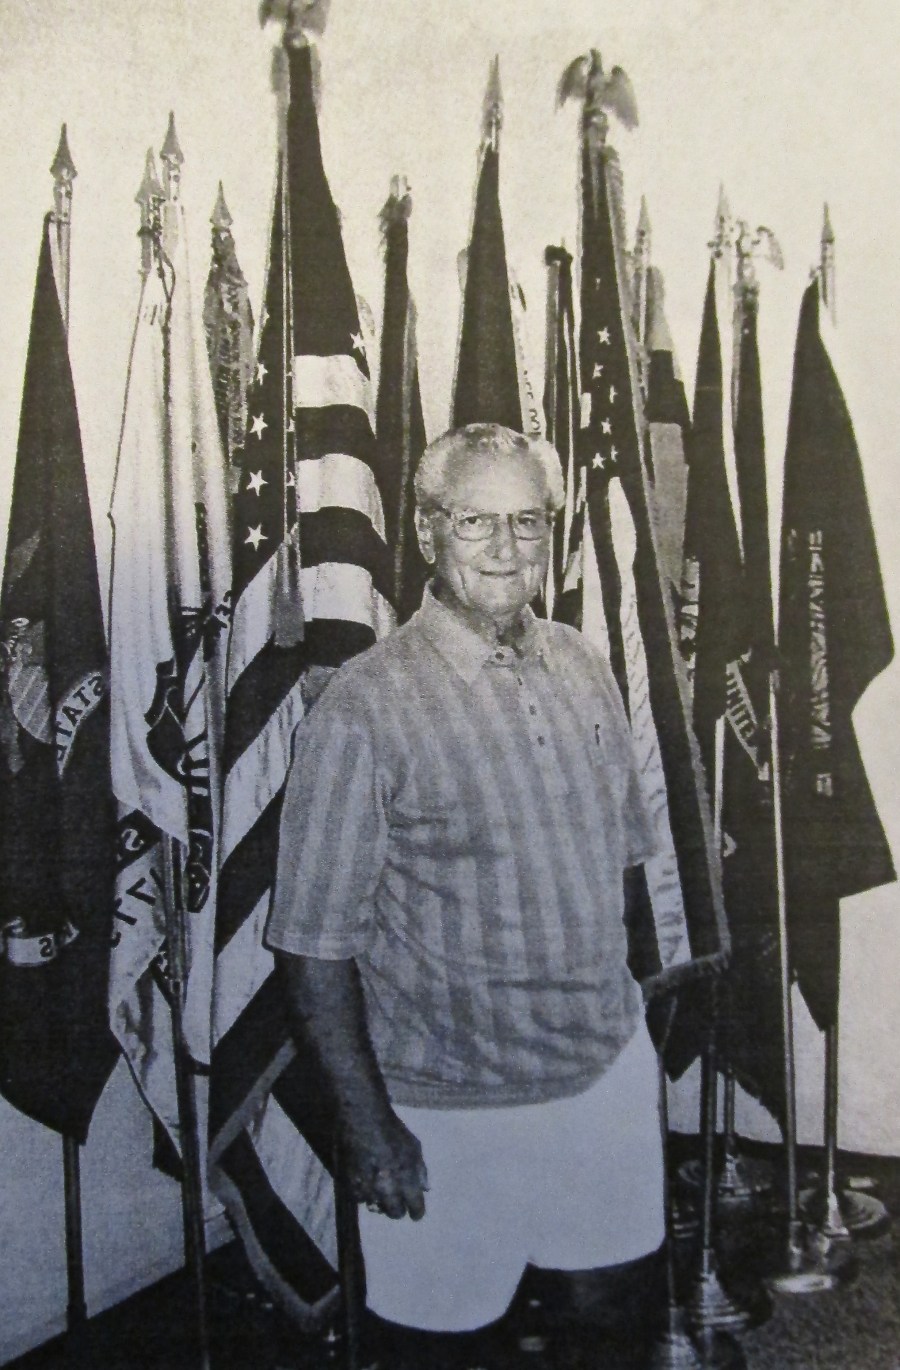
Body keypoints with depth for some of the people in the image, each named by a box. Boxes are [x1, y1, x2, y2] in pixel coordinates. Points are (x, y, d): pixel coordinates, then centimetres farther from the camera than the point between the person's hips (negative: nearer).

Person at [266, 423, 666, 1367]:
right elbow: (312, 942, -17)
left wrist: (627, 1002, 13)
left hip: (613, 1066, 5)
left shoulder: (581, 669, 0)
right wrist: (365, 1123, -15)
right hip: (455, 1106, -5)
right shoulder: (362, 712, -20)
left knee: (613, 1283, 22)